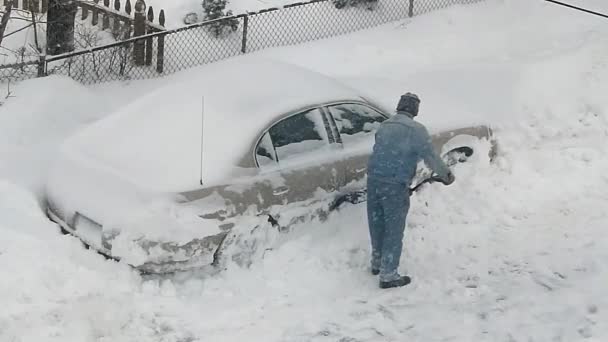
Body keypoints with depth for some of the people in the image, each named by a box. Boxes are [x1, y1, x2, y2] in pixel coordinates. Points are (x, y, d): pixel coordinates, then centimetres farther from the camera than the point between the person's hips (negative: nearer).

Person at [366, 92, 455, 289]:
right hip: (395, 186, -6)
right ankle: (388, 276, 5)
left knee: (377, 225, 20)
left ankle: (377, 263, 37)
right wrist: (446, 175, 11)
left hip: (374, 180, 6)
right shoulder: (416, 130, -7)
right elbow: (430, 157, -6)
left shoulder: (384, 127, 13)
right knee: (394, 230, 2)